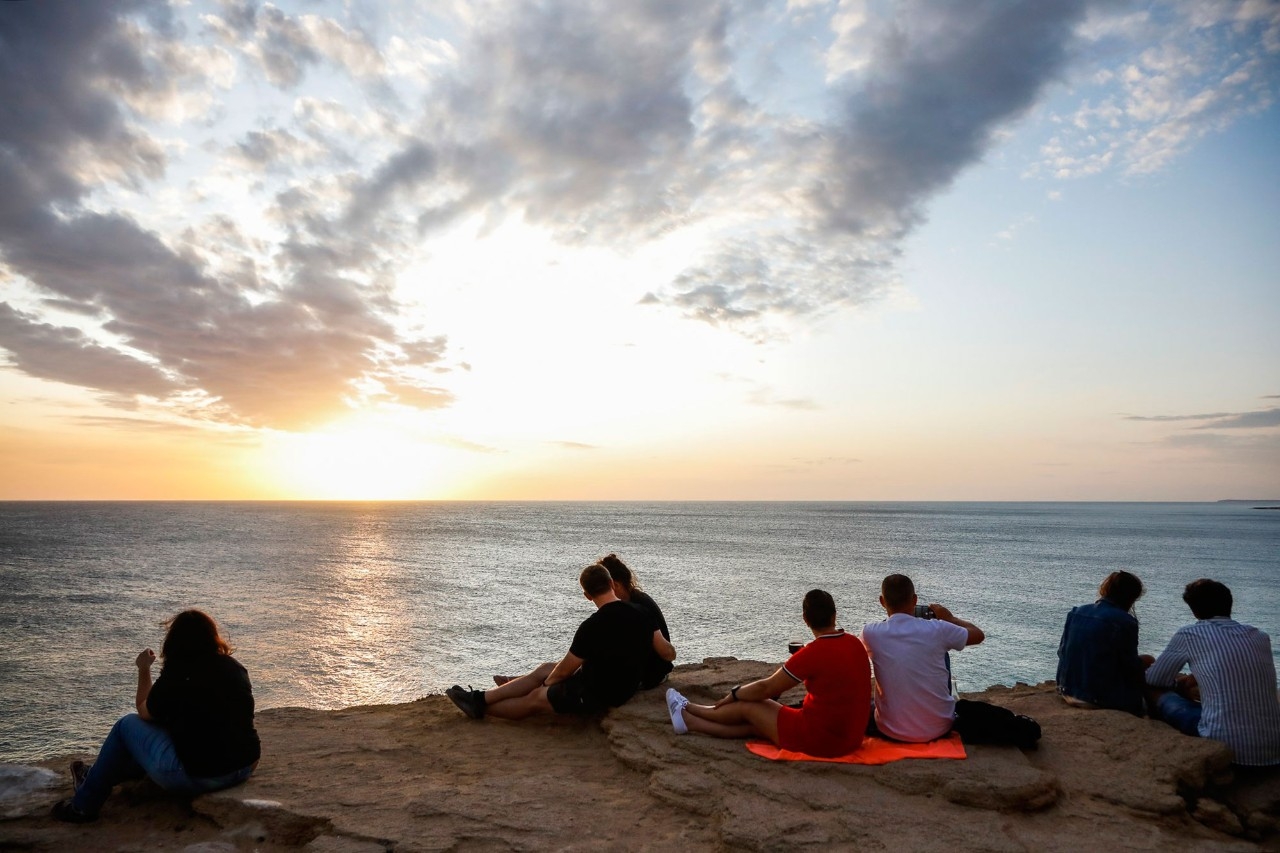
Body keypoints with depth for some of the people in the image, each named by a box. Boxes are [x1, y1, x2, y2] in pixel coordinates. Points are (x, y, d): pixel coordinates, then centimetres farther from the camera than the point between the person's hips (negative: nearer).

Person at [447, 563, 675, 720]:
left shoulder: (592, 626, -27)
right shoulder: (640, 615, -10)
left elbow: (565, 670, -13)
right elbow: (668, 653, -2)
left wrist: (548, 682, 8)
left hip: (598, 695, -8)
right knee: (543, 670, 15)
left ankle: (480, 706, 30)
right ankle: (480, 698, 21)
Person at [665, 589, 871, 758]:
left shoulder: (812, 653, -21)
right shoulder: (855, 644, 2)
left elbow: (766, 688, -11)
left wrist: (734, 694, 8)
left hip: (820, 740, -7)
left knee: (748, 706, 12)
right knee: (756, 723, 18)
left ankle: (688, 709, 34)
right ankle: (690, 722, 30)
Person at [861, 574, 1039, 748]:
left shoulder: (870, 633, -10)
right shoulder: (937, 629, -12)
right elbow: (978, 634, 8)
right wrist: (950, 618, 24)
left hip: (890, 731, 0)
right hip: (938, 728, 0)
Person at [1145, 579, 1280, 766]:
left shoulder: (1189, 634, -2)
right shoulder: (1261, 637, 11)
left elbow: (1153, 679, 9)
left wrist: (1179, 686, 29)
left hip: (1226, 746, -6)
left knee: (1156, 692, 12)